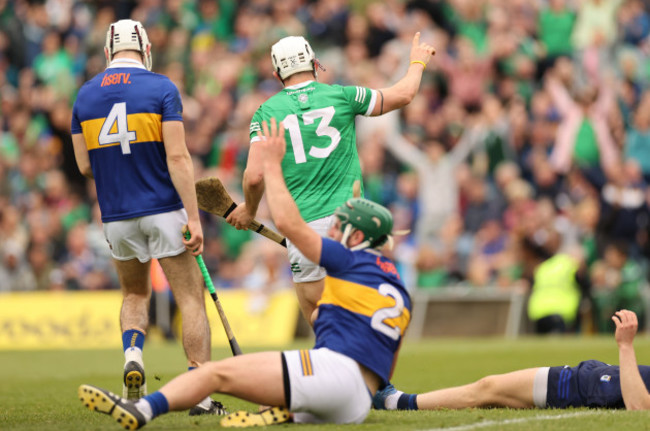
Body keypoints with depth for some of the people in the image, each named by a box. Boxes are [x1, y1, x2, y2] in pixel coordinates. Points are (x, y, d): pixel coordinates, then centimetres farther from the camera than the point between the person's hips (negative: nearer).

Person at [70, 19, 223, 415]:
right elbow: (177, 157, -14)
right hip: (163, 210, -4)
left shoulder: (85, 96, 4)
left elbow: (85, 165, 7)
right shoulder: (161, 89, -8)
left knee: (135, 294, 24)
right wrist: (194, 217, -14)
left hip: (116, 216, 4)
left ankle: (133, 353, -4)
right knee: (191, 297, 4)